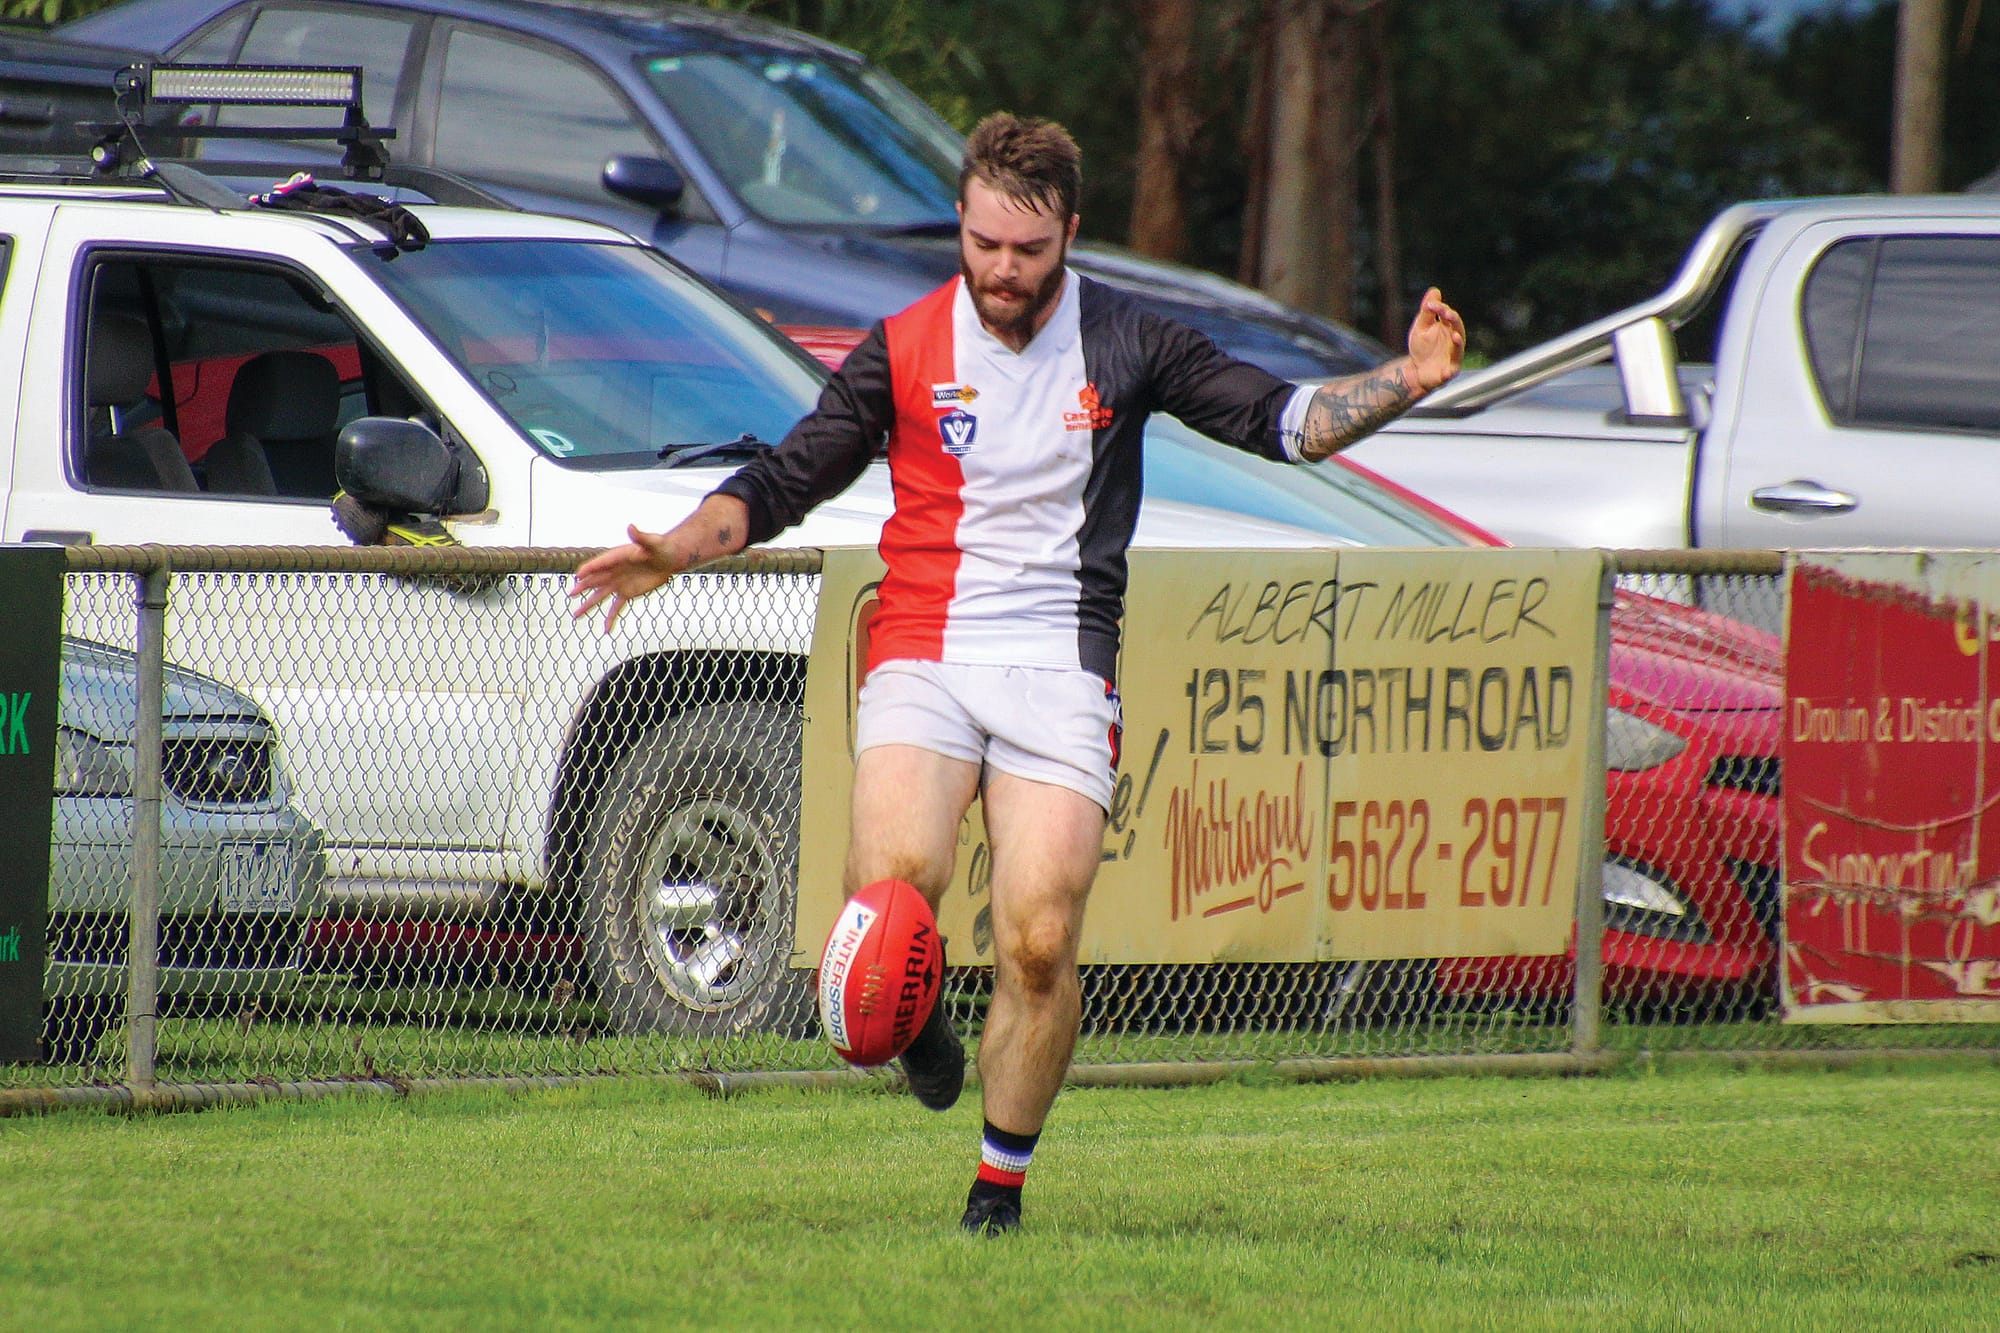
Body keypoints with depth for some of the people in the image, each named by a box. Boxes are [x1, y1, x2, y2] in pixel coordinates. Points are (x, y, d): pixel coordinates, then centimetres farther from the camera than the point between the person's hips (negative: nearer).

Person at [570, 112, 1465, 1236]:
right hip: (923, 656, 0)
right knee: (895, 878, -28)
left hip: (1060, 665, 0)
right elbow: (788, 479, 10)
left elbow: (1281, 421, 11)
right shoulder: (903, 351, 5)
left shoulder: (1125, 344, 6)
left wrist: (1403, 383, -5)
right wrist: (684, 545, -6)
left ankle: (1002, 1183, 8)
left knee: (1040, 947, -12)